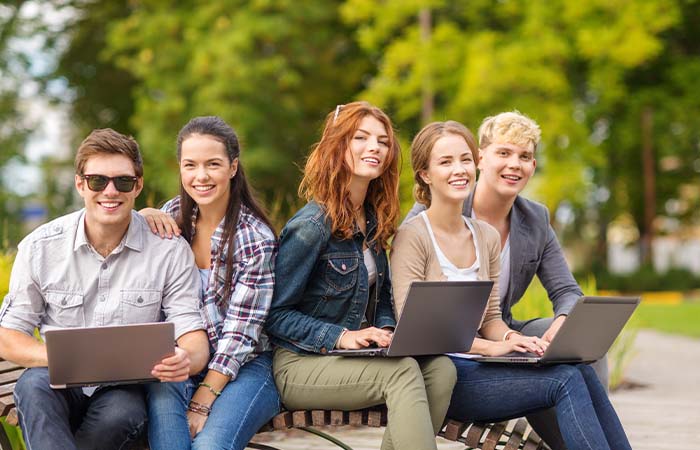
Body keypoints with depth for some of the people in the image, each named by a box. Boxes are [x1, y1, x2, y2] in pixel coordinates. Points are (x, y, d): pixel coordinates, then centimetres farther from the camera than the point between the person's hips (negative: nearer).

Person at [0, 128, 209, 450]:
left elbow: (193, 336, -3)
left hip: (125, 389, 0)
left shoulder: (170, 250, -2)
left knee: (123, 412, -35)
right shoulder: (40, 247, 0)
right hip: (60, 388, 0)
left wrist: (186, 360, -31)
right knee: (34, 384, -33)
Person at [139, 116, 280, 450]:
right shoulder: (173, 216, 6)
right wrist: (140, 220, -3)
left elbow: (240, 333, -12)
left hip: (244, 368, -4)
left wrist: (203, 402, -18)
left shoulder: (256, 239, -9)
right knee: (161, 397, -32)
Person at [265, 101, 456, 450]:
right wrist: (341, 337, -22)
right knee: (402, 370, -29)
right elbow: (276, 315, -12)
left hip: (356, 358, 7)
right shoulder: (312, 225, -13)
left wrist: (385, 330, -3)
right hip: (301, 366, -7)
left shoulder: (374, 221, 11)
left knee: (439, 367, -19)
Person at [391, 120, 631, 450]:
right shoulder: (412, 237, -7)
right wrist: (491, 347, -21)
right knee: (566, 381, -23)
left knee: (581, 370, -20)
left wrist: (511, 338, -8)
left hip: (473, 366, 6)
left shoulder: (487, 237, 14)